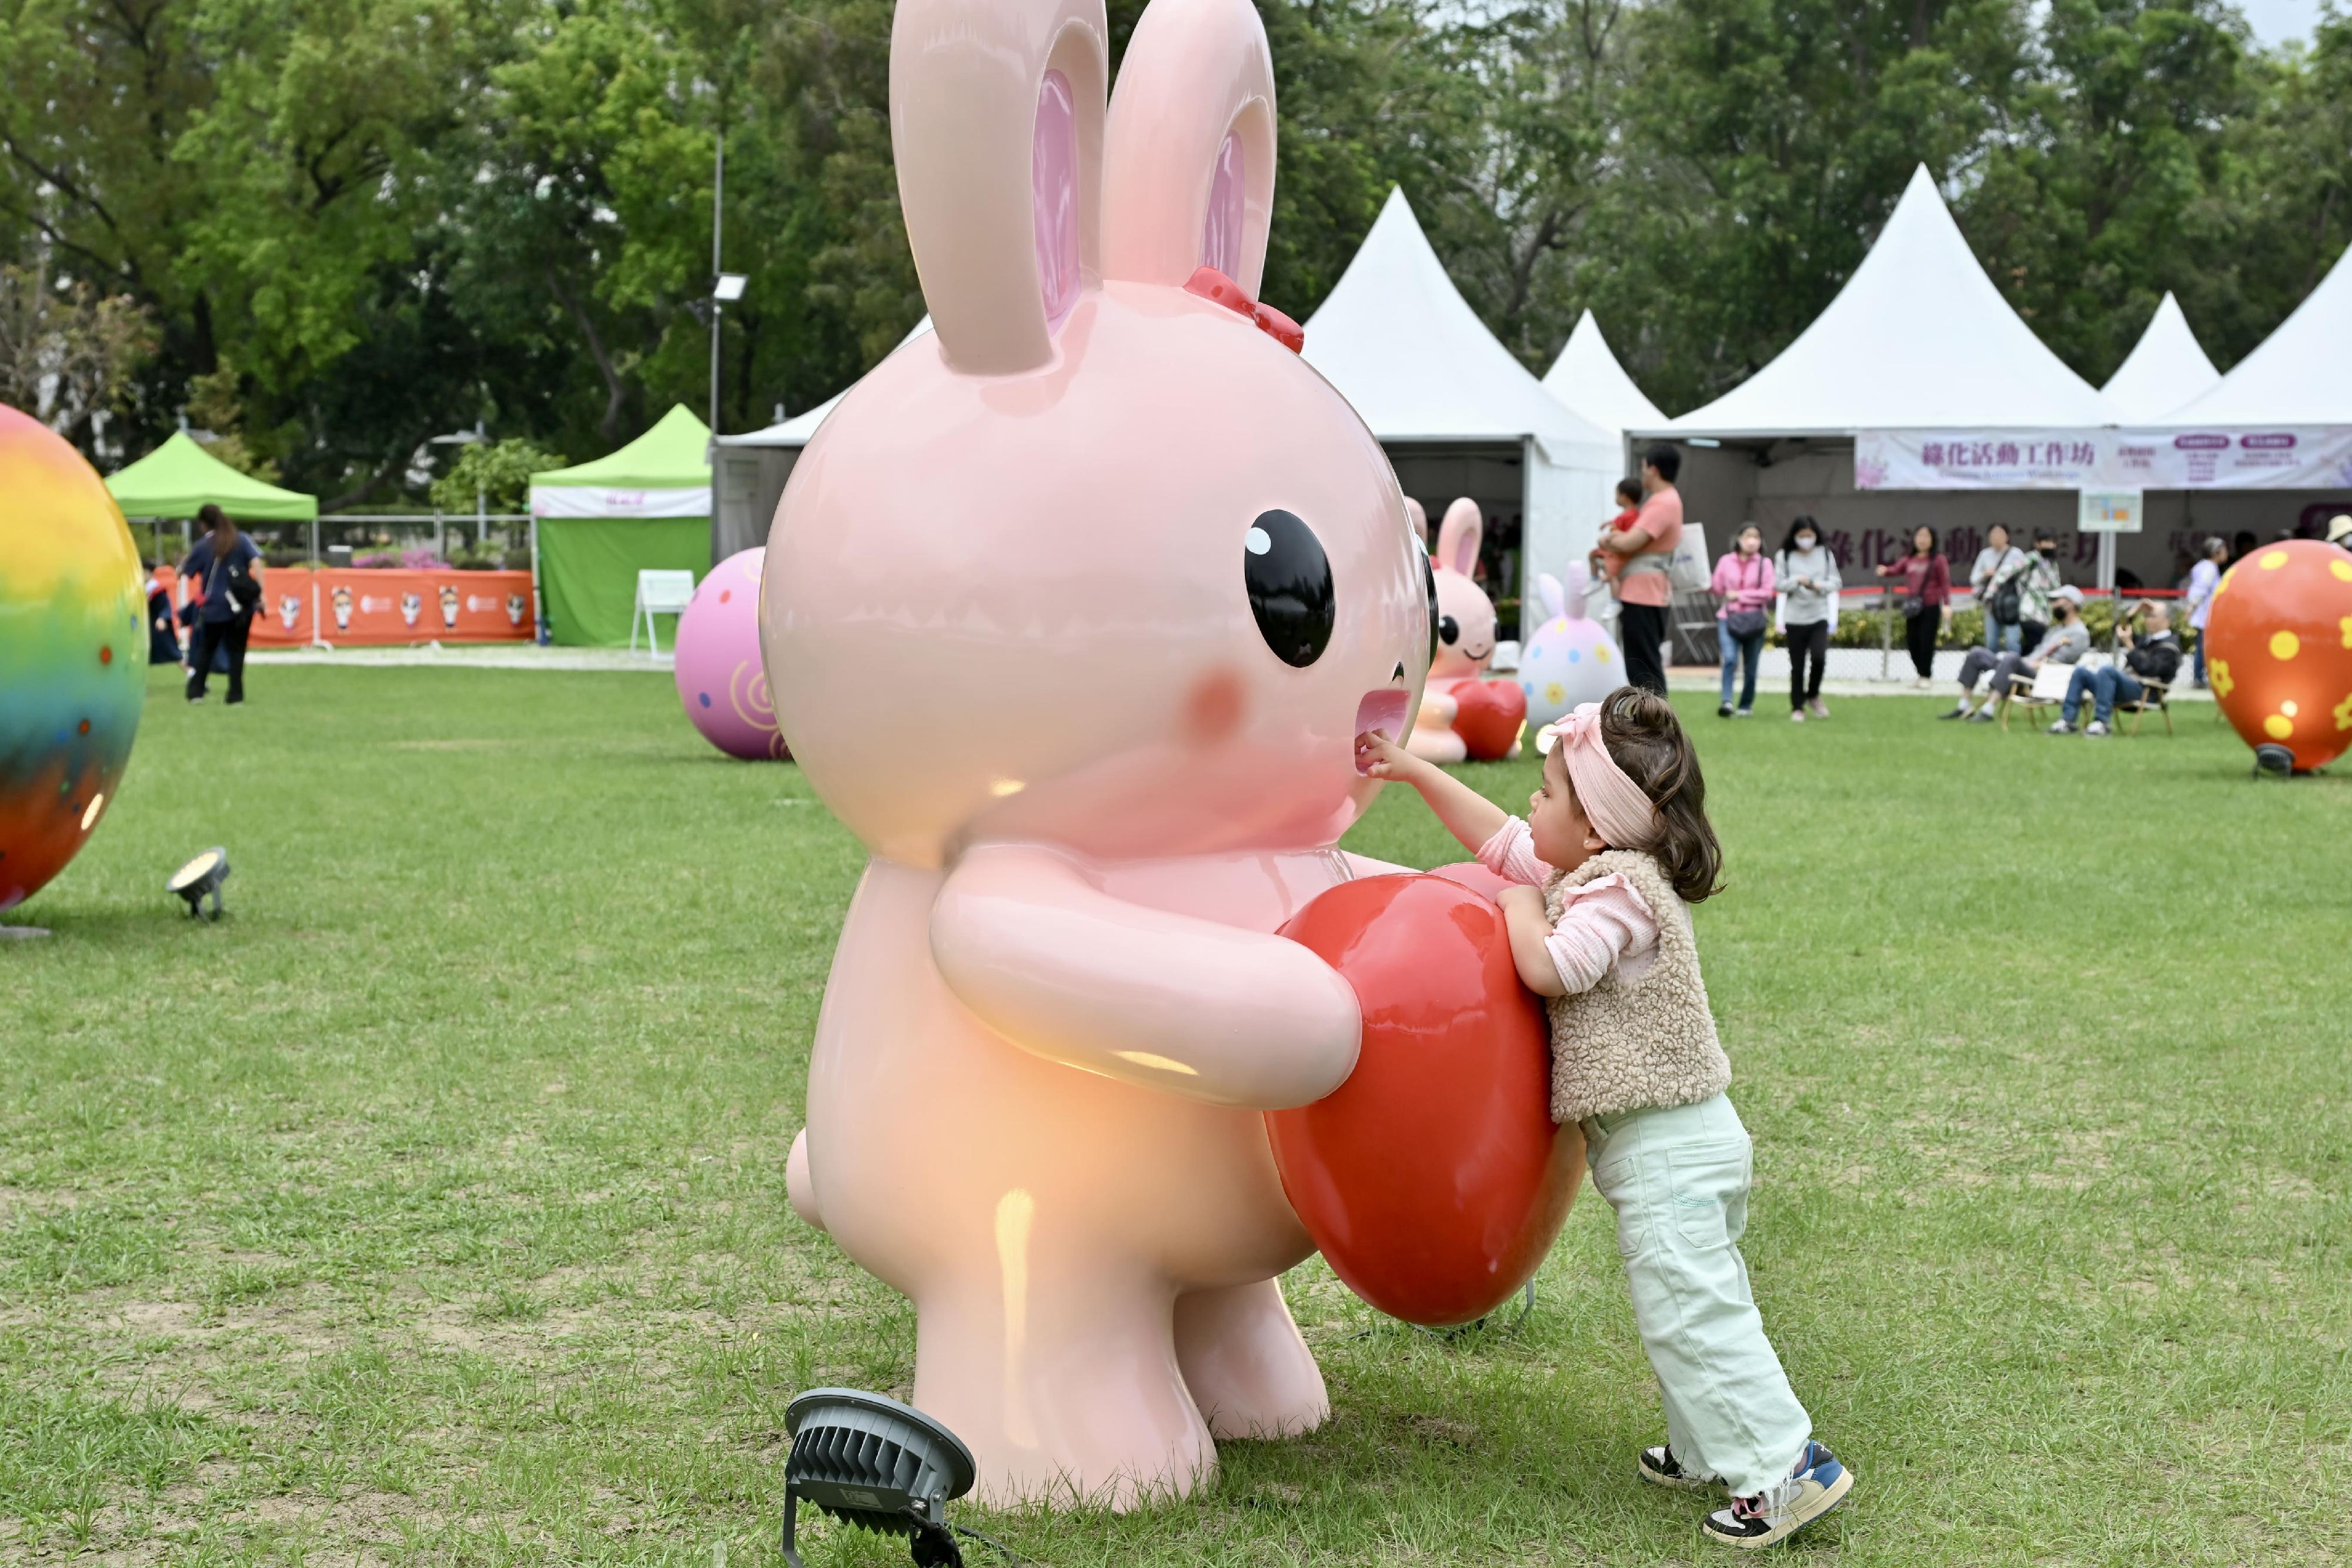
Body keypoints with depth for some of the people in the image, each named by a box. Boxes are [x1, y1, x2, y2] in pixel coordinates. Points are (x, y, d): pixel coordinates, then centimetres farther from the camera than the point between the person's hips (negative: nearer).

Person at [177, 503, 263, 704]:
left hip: (214, 607, 0)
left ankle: (196, 691, 11)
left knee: (204, 648, 16)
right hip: (241, 605, 0)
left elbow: (183, 573, 6)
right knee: (236, 649, 8)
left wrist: (182, 564, 29)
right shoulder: (242, 540, 2)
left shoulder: (203, 546, 0)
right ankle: (236, 694, 3)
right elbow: (256, 562, -10)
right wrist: (260, 593, -12)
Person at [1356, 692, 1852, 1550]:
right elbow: (1497, 836, 21)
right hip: (1685, 1136, 10)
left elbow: (1550, 968, -28)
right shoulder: (1599, 871, 11)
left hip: (1666, 1148, -10)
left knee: (1690, 1311, -9)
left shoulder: (1617, 891, -18)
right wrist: (1415, 770, 22)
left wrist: (1520, 906, -9)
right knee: (1694, 1305, 17)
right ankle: (1712, 1452, 26)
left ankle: (1787, 1464, -7)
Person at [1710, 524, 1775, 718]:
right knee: (1730, 659, -21)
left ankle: (1746, 705, 21)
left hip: (1753, 621, 0)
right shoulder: (1726, 562, 5)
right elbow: (1717, 589, 8)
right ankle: (1727, 702, -24)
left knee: (1751, 668, 5)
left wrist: (1739, 595, -10)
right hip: (1728, 618, 0)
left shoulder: (1764, 564, 1)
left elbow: (1767, 593, -5)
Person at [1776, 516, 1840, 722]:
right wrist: (1796, 581, -19)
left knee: (1819, 658, -15)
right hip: (1794, 618, 0)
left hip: (1819, 616, 0)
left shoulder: (1825, 554, 5)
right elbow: (1780, 585, -2)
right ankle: (1797, 707, 13)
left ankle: (1813, 696, 11)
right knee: (1797, 665, 2)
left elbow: (1836, 582, 5)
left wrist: (1819, 586, -15)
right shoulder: (1785, 556, 2)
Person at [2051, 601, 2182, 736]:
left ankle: (2101, 723, -40)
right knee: (2080, 672, 2)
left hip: (2142, 691, -9)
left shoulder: (2169, 646, -1)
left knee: (2107, 670, -34)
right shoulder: (2147, 640, 27)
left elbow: (2147, 669, -17)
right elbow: (2119, 630, 35)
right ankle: (2067, 721, -12)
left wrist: (2129, 645, -17)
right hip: (2125, 685, 9)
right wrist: (2133, 612, 21)